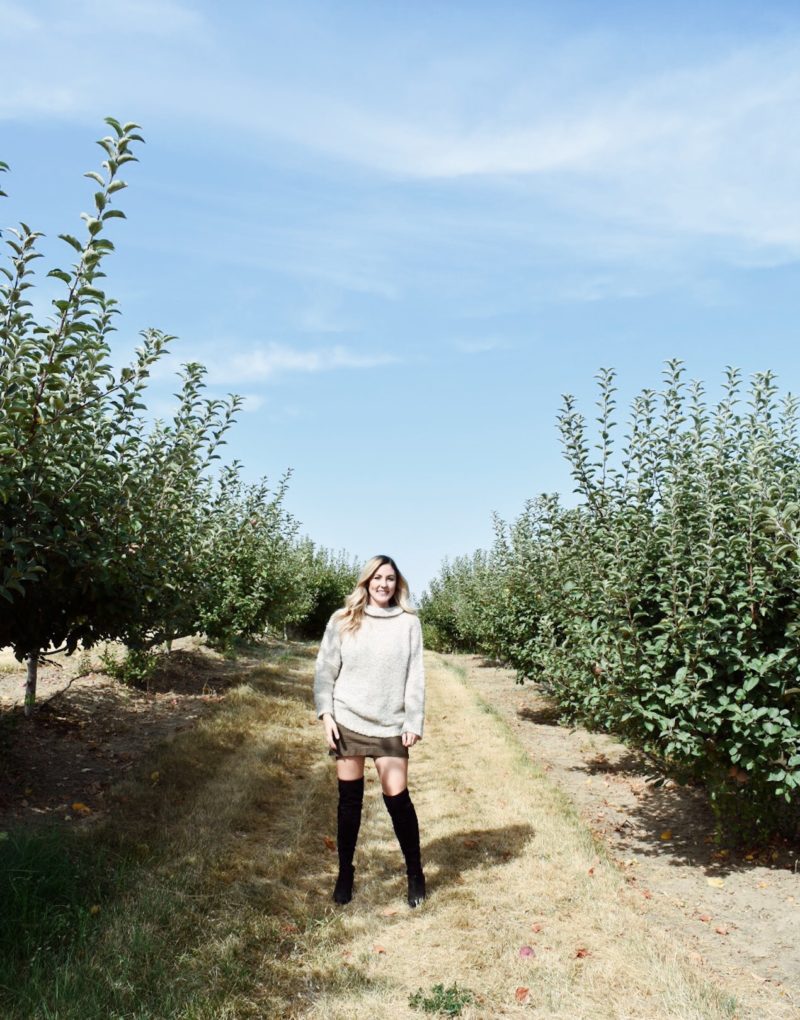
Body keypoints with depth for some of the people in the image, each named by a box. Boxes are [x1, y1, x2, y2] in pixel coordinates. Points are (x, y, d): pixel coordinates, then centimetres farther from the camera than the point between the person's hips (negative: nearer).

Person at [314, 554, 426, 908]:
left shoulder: (409, 623, 0)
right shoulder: (342, 620, 1)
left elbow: (415, 676, 0)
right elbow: (325, 670, 3)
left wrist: (414, 723, -4)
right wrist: (325, 713, -5)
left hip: (390, 726, -1)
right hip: (348, 722, 1)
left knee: (397, 798, -1)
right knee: (350, 800, 9)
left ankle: (415, 873, 20)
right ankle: (345, 872, 27)